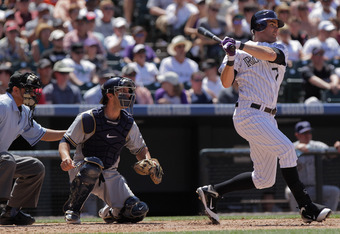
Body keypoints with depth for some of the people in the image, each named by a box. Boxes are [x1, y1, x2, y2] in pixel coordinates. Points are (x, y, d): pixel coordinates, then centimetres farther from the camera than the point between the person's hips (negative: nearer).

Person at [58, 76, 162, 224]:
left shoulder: (129, 124, 4)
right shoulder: (88, 119, -11)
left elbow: (140, 149, 15)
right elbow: (65, 141, -10)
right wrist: (66, 157, -32)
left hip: (110, 176, 5)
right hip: (82, 171, -5)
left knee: (138, 211, -14)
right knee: (93, 164, -42)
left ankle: (110, 212, 23)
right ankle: (71, 209, -21)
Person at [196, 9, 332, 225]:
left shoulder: (280, 50, 14)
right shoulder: (241, 54, 5)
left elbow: (269, 54, -10)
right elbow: (226, 82, -4)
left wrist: (241, 46, -17)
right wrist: (231, 58, -19)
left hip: (267, 118, 6)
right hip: (249, 114, -6)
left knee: (264, 179, 6)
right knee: (286, 149, -21)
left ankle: (212, 192, 16)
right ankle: (307, 207, -21)